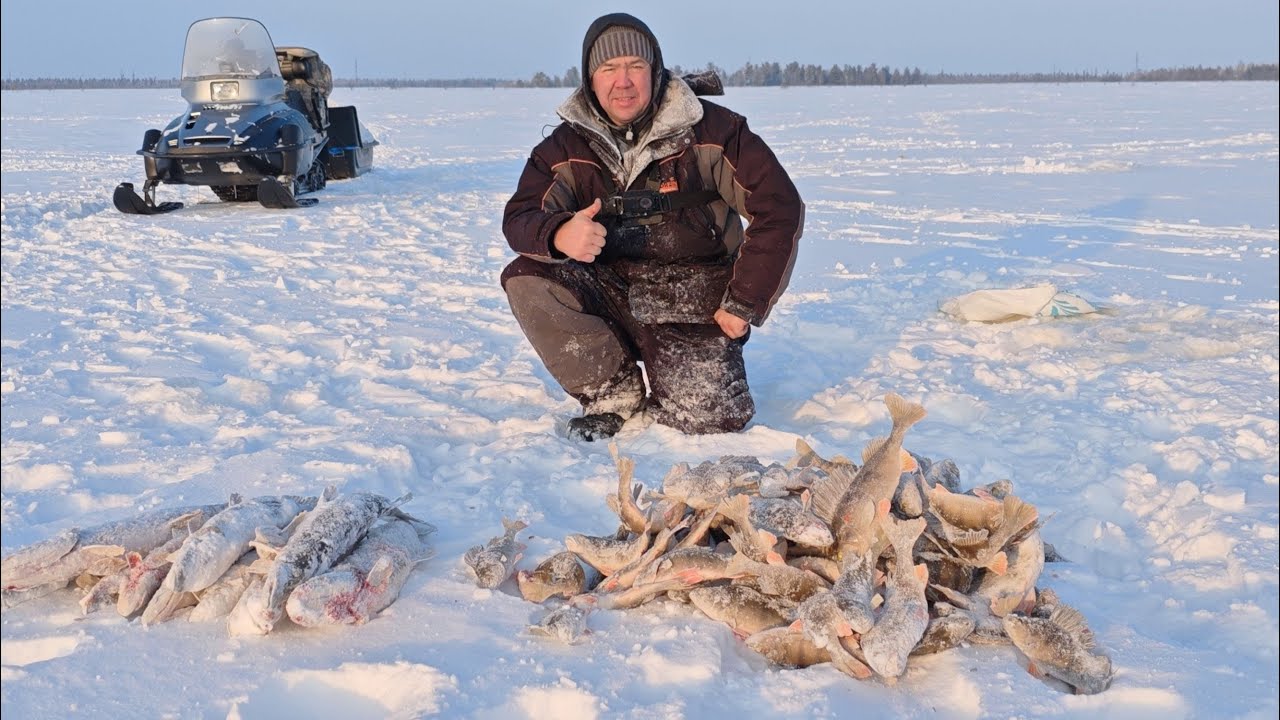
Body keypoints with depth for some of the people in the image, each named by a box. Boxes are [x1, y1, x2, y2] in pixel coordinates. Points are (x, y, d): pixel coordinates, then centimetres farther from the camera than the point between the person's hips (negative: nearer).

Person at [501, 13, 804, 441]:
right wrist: (560, 235, -36)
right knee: (526, 279, -23)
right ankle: (615, 395, -4)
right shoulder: (566, 146, 0)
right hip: (609, 292, 3)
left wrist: (744, 304, -10)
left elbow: (780, 208, -7)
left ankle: (693, 373, 18)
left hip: (692, 305, -3)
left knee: (708, 419, -23)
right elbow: (519, 219, -10)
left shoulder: (711, 130, -8)